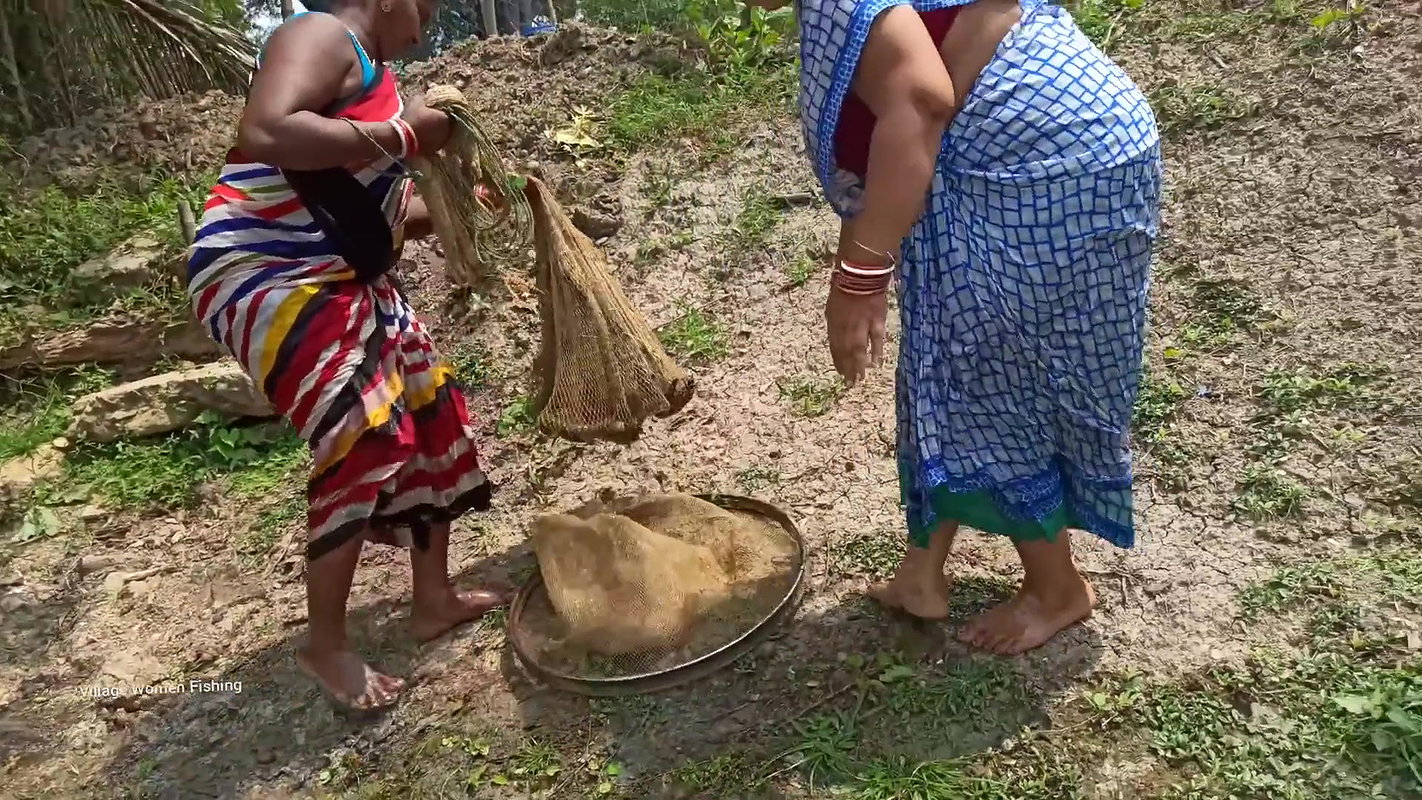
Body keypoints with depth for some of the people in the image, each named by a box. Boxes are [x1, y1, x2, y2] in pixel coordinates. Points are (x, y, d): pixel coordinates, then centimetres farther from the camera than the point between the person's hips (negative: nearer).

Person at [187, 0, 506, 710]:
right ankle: (326, 645, 1)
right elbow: (265, 133, -31)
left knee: (433, 414, 10)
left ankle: (432, 600, 22)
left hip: (343, 282, 11)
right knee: (366, 440, -18)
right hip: (269, 279, -11)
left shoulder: (365, 70, 20)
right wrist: (402, 135, -22)